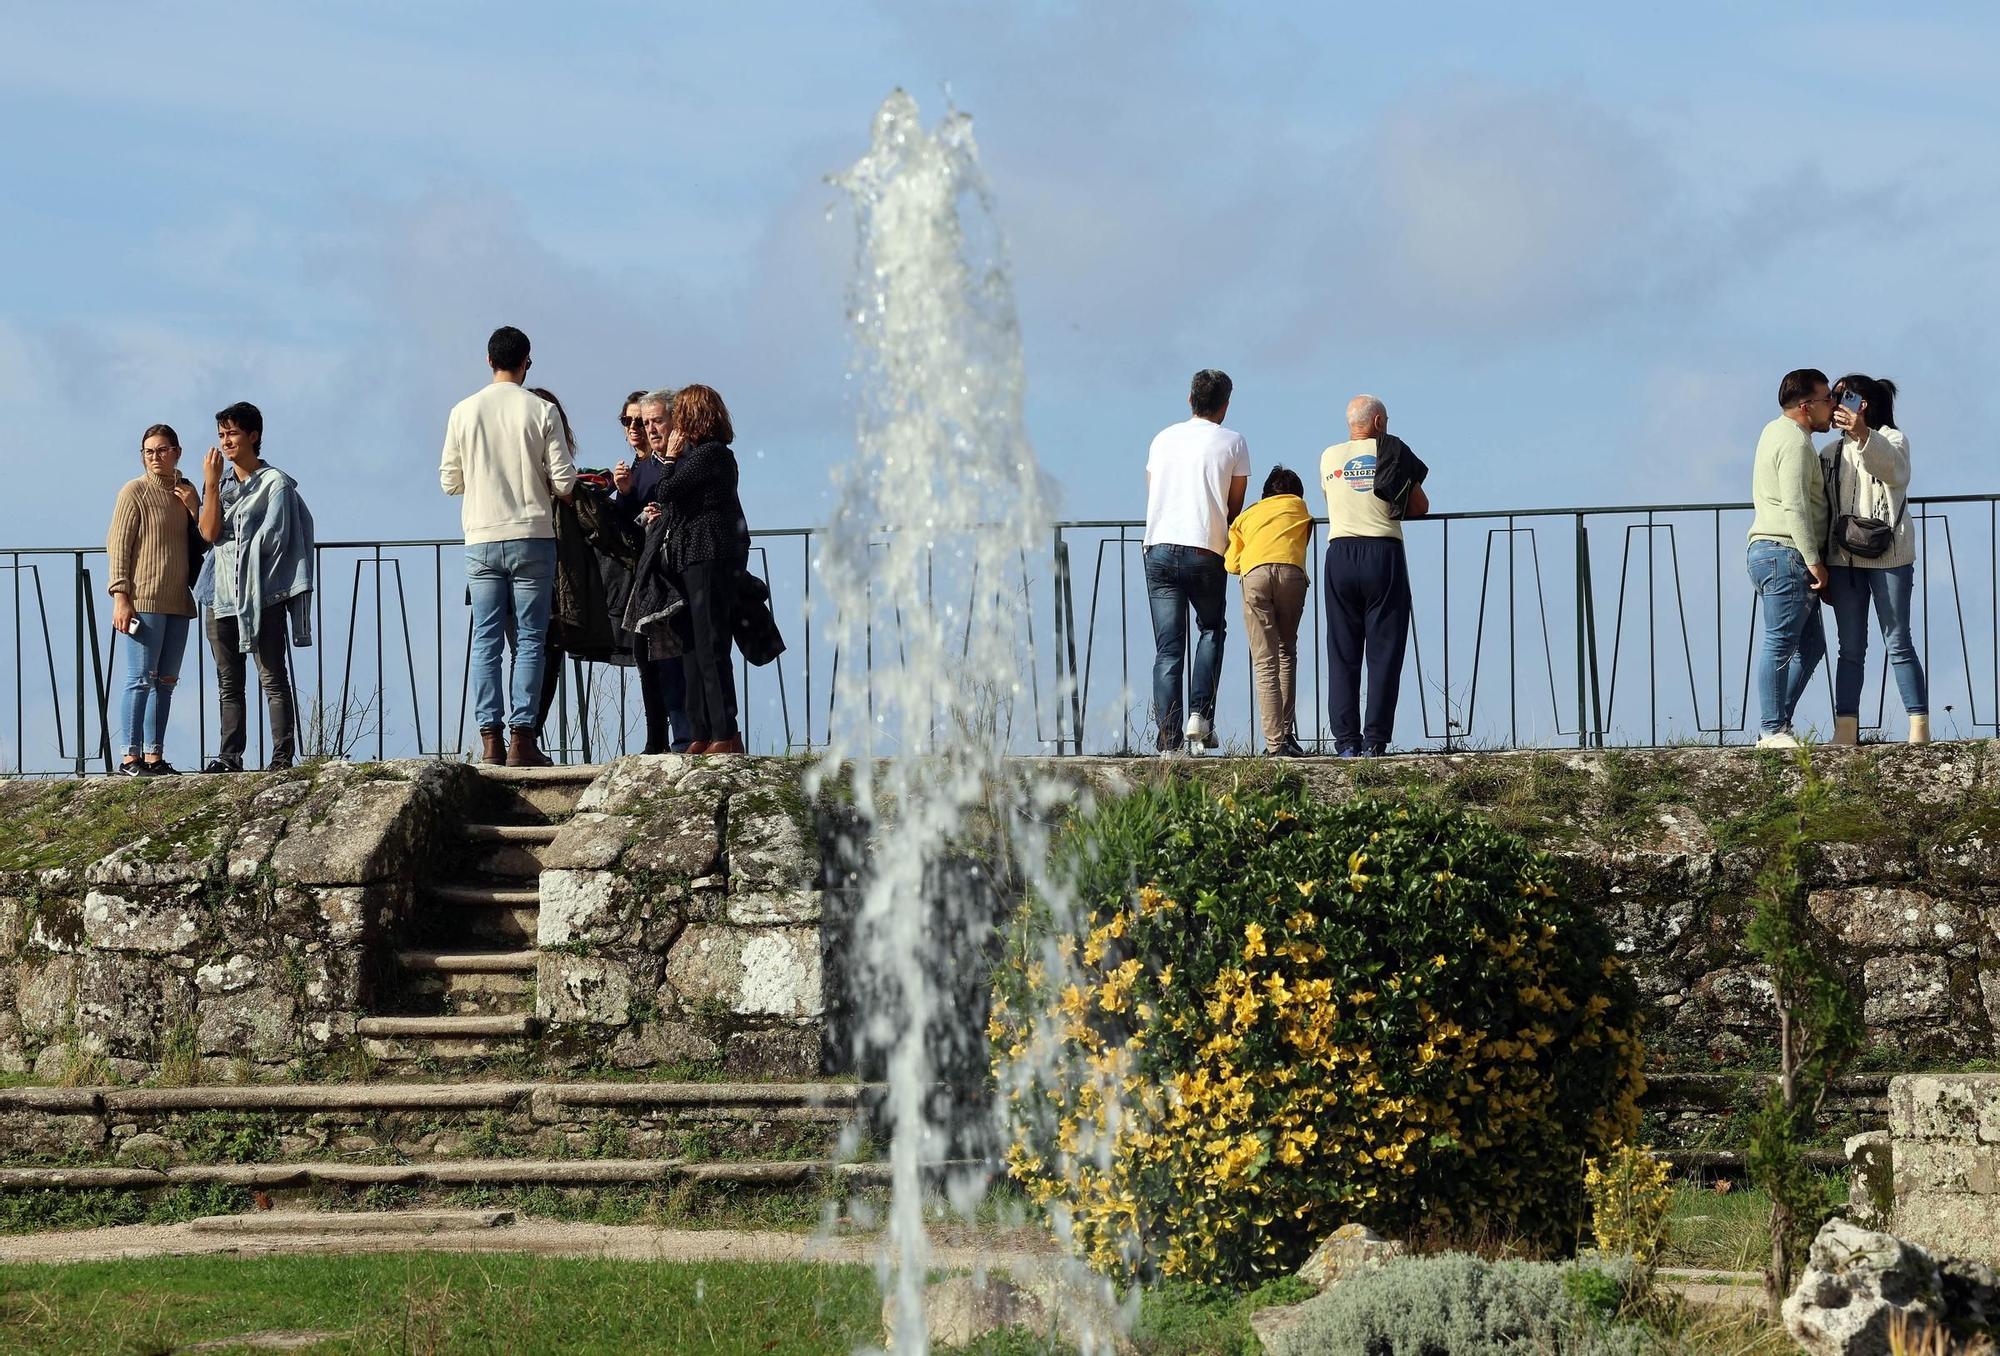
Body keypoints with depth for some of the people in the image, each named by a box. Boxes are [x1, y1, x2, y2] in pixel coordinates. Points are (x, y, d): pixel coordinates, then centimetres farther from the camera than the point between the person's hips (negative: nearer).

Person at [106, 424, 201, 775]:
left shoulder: (185, 492, 14)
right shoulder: (135, 491, -3)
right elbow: (118, 545, -7)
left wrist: (194, 507, -1)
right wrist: (120, 596, -15)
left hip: (178, 601, 7)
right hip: (144, 600, -7)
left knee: (165, 681, 7)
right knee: (141, 679, -9)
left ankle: (154, 756, 10)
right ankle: (131, 758, -9)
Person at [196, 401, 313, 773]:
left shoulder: (275, 483, -1)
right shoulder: (220, 481, 16)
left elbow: (272, 540, -8)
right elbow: (209, 532, 1)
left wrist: (232, 541, 0)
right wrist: (211, 484, -3)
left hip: (261, 594, -6)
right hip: (221, 595, 6)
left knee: (273, 679, -7)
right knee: (228, 683, 5)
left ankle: (283, 756, -8)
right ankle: (230, 756, 6)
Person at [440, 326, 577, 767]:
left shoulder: (463, 412, 2)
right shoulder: (541, 411, -4)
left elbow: (449, 481, 7)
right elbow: (564, 481, -5)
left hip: (481, 541, 2)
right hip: (532, 539, -2)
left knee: (486, 641, 4)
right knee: (529, 640, 1)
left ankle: (490, 739, -2)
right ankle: (521, 738, -4)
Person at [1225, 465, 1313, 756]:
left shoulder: (1247, 514, 31)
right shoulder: (1298, 506, 31)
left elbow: (1232, 564, 23)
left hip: (1254, 572, 0)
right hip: (1291, 571, 0)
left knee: (1265, 663, -2)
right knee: (1287, 653, 16)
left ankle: (1275, 743, -11)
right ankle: (1287, 732, 6)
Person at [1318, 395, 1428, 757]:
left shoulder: (1329, 457, 11)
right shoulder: (1393, 452, 4)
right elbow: (1420, 507, 12)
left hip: (1340, 554, 2)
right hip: (1383, 554, -2)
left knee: (1342, 654, 5)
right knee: (1384, 652, 0)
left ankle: (1346, 741, -1)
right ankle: (1375, 742, -6)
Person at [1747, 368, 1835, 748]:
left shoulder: (1776, 432, 21)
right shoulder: (1795, 442, -12)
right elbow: (1795, 506, -20)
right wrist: (1813, 560, -20)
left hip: (1771, 555, 11)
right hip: (1785, 553, -11)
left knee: (1810, 645, 12)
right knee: (1780, 643, -10)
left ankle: (1775, 727, 11)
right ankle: (1772, 731, -11)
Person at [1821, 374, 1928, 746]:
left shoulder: (1891, 440, 1)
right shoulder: (1830, 454, 17)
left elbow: (1892, 467, -24)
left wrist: (1862, 435, -43)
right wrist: (1820, 566, 10)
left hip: (1888, 557, -5)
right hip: (1843, 559, 5)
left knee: (1898, 643, -5)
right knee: (1850, 648, 3)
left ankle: (1920, 729, -4)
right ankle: (1845, 732, 1)